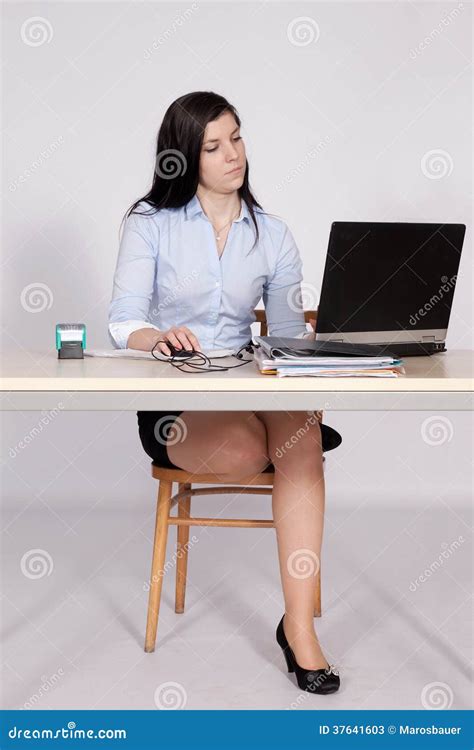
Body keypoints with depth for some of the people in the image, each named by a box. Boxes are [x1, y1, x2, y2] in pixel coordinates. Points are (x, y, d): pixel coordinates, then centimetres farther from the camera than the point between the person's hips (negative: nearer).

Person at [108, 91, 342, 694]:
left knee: (298, 431, -33)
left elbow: (288, 333, 6)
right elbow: (123, 323, -8)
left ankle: (299, 628, -32)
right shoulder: (150, 223, 3)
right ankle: (298, 433, 3)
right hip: (169, 402, -2)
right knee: (242, 451, -36)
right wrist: (157, 337, -31)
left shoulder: (272, 235, 12)